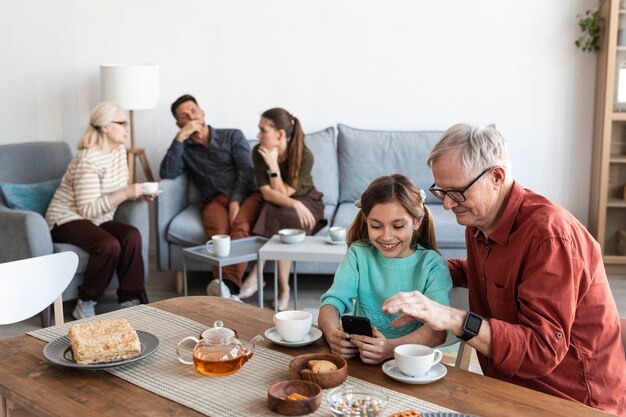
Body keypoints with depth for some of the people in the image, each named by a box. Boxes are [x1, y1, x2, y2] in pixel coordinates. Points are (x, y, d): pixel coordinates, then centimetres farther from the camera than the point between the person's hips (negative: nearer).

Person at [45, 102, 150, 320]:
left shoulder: (119, 150, 5)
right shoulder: (88, 160, -22)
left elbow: (117, 192, 11)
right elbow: (88, 209, -24)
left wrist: (138, 192, -9)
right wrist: (124, 194, -29)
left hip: (98, 219, 7)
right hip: (68, 219, -7)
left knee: (132, 236, -22)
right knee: (109, 245, -33)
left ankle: (129, 300, -17)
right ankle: (85, 305, -15)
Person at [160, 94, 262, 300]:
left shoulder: (233, 136, 18)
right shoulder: (184, 149, 23)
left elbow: (246, 172, 4)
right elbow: (167, 173, 3)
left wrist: (235, 200, -13)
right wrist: (180, 137, 1)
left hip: (246, 194, -1)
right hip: (214, 200, 1)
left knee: (240, 226, -36)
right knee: (218, 231, -35)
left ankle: (228, 284, -57)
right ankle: (228, 290, -54)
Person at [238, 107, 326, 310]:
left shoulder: (304, 156, -23)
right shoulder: (259, 152, -15)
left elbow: (284, 193, -23)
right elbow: (267, 193, -20)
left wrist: (273, 164, -32)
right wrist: (294, 204, -36)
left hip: (305, 201, -2)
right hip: (274, 205, 2)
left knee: (283, 219, -35)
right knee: (277, 223, -33)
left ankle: (256, 276, -22)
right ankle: (284, 288, -26)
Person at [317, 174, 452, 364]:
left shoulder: (432, 265, -4)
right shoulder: (358, 254, 5)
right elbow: (333, 301, -5)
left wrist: (392, 348, -35)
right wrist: (333, 333, -28)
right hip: (358, 358, 2)